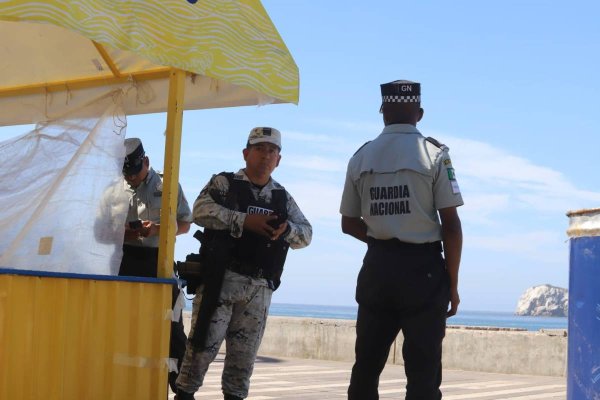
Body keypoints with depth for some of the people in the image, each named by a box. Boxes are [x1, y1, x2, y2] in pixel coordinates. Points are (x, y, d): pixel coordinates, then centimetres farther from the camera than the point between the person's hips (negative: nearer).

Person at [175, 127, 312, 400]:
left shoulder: (283, 198, 17)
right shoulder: (224, 183, 4)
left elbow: (306, 235, 13)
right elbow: (201, 210, -13)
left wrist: (286, 228, -10)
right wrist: (244, 220, -20)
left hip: (260, 287, 4)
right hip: (221, 278, -4)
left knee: (245, 351, 7)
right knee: (205, 341, -6)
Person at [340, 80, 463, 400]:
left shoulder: (361, 157, 5)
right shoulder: (434, 153, -6)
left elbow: (349, 224, 10)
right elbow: (451, 224, -10)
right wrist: (452, 283, -3)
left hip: (377, 267, 4)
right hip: (423, 268, -4)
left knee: (366, 365, 12)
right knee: (423, 370, 0)